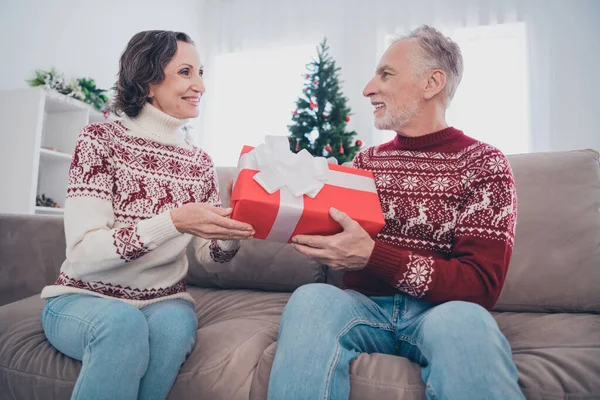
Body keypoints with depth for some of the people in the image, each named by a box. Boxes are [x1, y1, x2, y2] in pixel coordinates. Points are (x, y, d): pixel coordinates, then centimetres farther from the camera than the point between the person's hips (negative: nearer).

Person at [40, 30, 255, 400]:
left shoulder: (201, 163, 2)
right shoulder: (100, 139, -9)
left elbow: (208, 253, 3)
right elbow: (83, 254, -19)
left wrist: (232, 234, -20)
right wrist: (173, 222, -33)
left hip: (164, 302, 3)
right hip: (83, 298, -3)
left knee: (176, 323, -29)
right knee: (123, 321, -34)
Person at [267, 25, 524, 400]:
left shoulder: (483, 164, -1)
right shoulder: (365, 161, 13)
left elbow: (481, 285, -10)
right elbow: (336, 235, 15)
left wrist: (372, 255, -22)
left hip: (438, 310, -2)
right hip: (365, 304, 3)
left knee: (463, 320, -35)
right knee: (311, 299, -28)